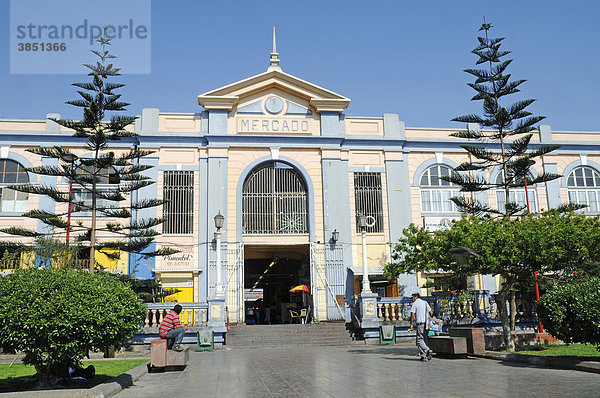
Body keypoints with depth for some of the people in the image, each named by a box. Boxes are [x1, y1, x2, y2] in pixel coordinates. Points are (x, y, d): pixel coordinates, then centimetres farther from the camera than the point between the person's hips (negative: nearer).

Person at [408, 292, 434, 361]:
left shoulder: (414, 304, -1)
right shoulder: (425, 302, 15)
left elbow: (412, 315, -10)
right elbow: (431, 312, 15)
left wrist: (411, 324, -8)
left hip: (420, 323, -6)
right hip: (426, 323, 6)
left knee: (420, 339, -3)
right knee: (424, 339, 9)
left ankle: (427, 350, -22)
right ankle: (424, 355, 4)